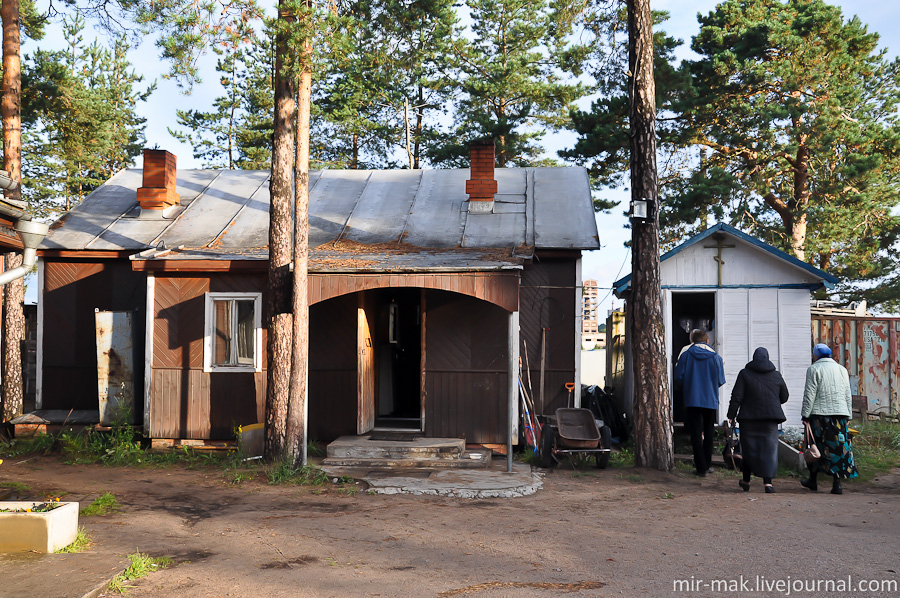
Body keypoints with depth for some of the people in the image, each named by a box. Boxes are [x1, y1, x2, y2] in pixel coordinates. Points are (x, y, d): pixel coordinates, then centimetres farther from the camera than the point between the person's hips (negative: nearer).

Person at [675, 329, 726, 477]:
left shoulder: (686, 355, -3)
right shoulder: (716, 357, -1)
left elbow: (678, 378, -5)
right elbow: (721, 381, 1)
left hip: (692, 400, -1)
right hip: (711, 401, 1)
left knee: (696, 433, 1)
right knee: (708, 433, 15)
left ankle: (701, 467, -3)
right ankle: (706, 465, 21)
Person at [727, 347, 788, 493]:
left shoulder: (745, 374, -2)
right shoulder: (776, 375, 6)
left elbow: (736, 397, -7)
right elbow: (784, 397, 15)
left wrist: (731, 416, -3)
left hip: (749, 418, -1)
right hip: (770, 419, 1)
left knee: (749, 448, 9)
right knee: (769, 448, 0)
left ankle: (746, 481, 17)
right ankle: (767, 481, -12)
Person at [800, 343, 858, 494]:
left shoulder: (814, 369, -4)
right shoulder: (842, 369, 12)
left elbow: (809, 394, -8)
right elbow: (848, 395, 14)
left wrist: (805, 414, -4)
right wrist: (848, 416, 18)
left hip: (819, 414, -3)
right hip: (839, 414, 4)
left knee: (817, 447, 7)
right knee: (838, 447, 3)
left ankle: (813, 480, 17)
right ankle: (837, 483, 0)